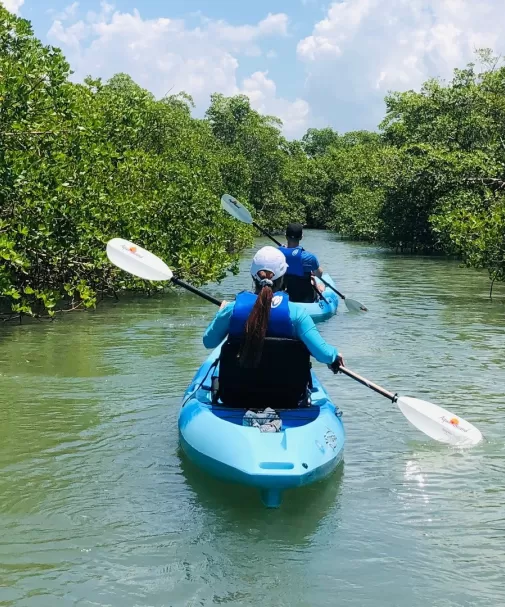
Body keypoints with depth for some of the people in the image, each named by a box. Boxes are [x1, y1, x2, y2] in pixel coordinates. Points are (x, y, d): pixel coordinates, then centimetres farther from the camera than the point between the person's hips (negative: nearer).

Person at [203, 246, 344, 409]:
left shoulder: (232, 309, -11)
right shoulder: (296, 312, -14)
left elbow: (208, 342, 6)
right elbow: (323, 353, -17)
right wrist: (334, 355, 6)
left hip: (236, 398, 1)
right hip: (286, 400, -1)